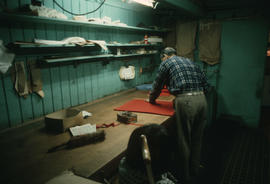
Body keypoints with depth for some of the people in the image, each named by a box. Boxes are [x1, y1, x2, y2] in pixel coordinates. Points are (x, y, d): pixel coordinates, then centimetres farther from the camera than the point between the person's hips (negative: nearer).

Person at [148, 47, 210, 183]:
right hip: (201, 100, 7)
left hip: (185, 102, -6)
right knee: (197, 139, 19)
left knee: (184, 141, 7)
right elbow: (206, 86, 19)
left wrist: (151, 99, 30)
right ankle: (195, 171, 37)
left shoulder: (166, 63, 8)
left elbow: (157, 85, 13)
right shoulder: (190, 62, 23)